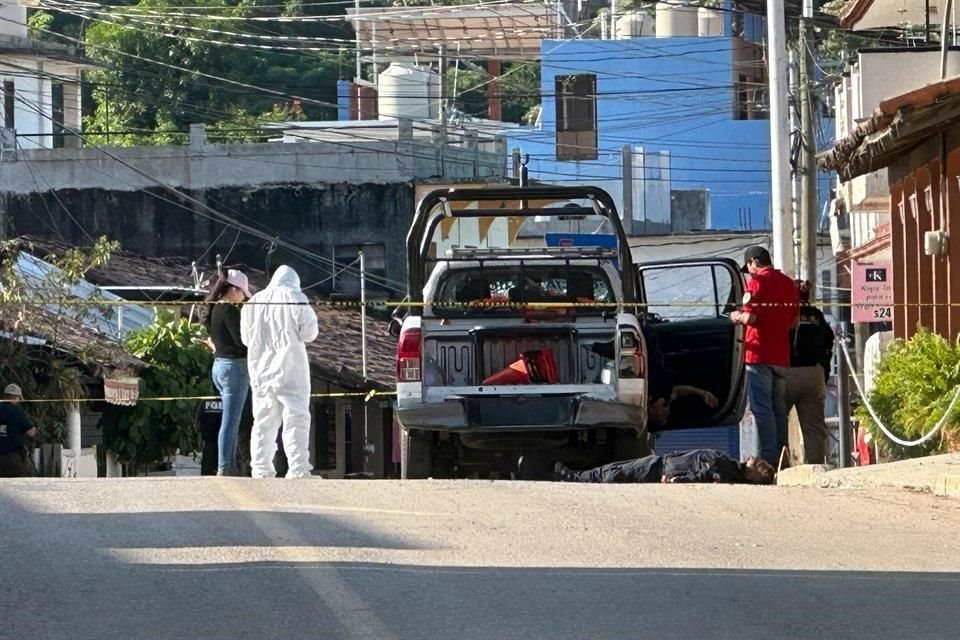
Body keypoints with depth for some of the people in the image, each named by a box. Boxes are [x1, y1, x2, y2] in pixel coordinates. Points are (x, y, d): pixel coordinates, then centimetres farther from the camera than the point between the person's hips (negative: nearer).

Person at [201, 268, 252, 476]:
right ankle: (224, 468, -7)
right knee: (230, 420, -6)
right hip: (234, 366, -9)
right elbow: (242, 340, -19)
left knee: (231, 420, 16)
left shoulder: (214, 310, 11)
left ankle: (230, 466, 18)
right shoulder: (229, 311, -16)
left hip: (219, 365, 9)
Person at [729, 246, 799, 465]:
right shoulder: (788, 283, 14)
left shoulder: (757, 281, -7)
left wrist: (737, 316, 4)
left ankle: (769, 457, -13)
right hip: (782, 355, 7)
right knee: (779, 408, 10)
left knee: (761, 408, -7)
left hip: (759, 354, -7)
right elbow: (793, 321, 17)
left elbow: (751, 317, -16)